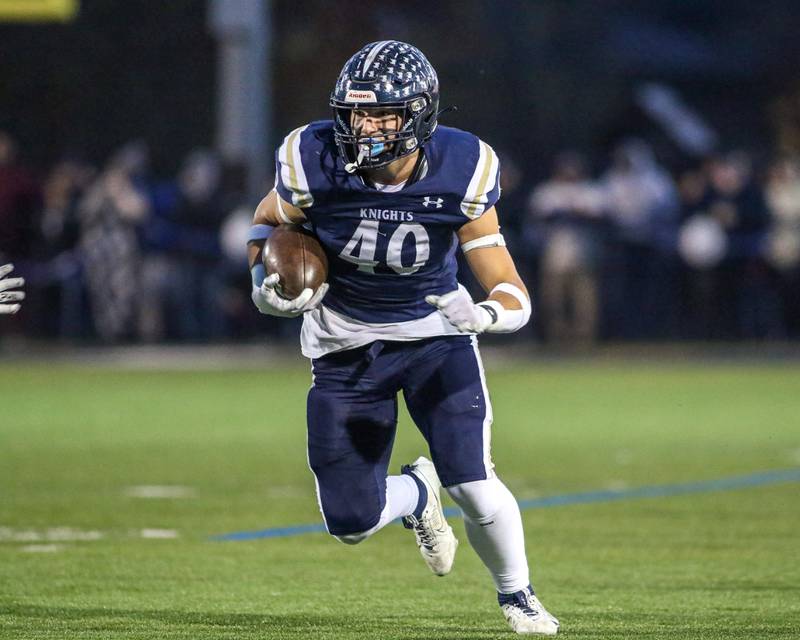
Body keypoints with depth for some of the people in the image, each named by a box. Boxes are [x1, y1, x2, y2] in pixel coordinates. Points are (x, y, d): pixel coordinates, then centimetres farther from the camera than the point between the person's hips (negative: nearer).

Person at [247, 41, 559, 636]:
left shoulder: (461, 174, -21)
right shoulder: (315, 163, -21)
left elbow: (513, 296, -21)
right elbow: (267, 223, 2)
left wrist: (483, 314, -43)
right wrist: (266, 285, -17)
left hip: (435, 335, -1)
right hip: (346, 346, 1)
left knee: (473, 486, -18)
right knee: (352, 521, -4)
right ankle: (416, 493, 33)